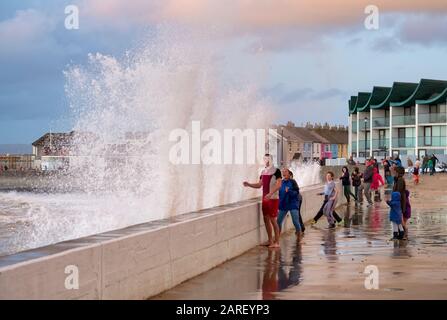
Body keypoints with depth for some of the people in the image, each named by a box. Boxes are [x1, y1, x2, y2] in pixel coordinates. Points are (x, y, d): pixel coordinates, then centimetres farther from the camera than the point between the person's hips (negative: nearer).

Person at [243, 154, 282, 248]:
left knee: (273, 219, -6)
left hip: (273, 198, -7)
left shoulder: (276, 171, -8)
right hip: (265, 199, 7)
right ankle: (270, 241, 16)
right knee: (266, 219, 8)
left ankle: (277, 242, 0)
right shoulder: (263, 172, 13)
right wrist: (249, 184, 3)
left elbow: (278, 185, -16)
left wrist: (270, 194, -27)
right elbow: (259, 185, 18)